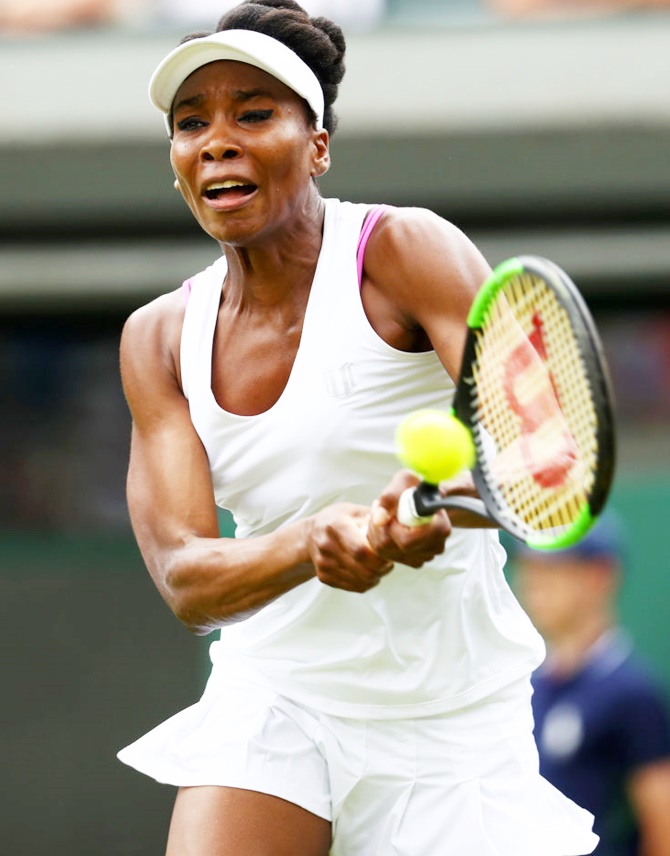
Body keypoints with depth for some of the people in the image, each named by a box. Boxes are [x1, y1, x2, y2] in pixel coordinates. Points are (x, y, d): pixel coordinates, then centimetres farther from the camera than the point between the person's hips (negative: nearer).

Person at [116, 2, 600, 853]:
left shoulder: (407, 251, -12)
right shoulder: (159, 339, 0)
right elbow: (183, 579, -12)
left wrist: (432, 504, -48)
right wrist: (313, 542, -34)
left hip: (444, 719, -2)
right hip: (270, 701, 2)